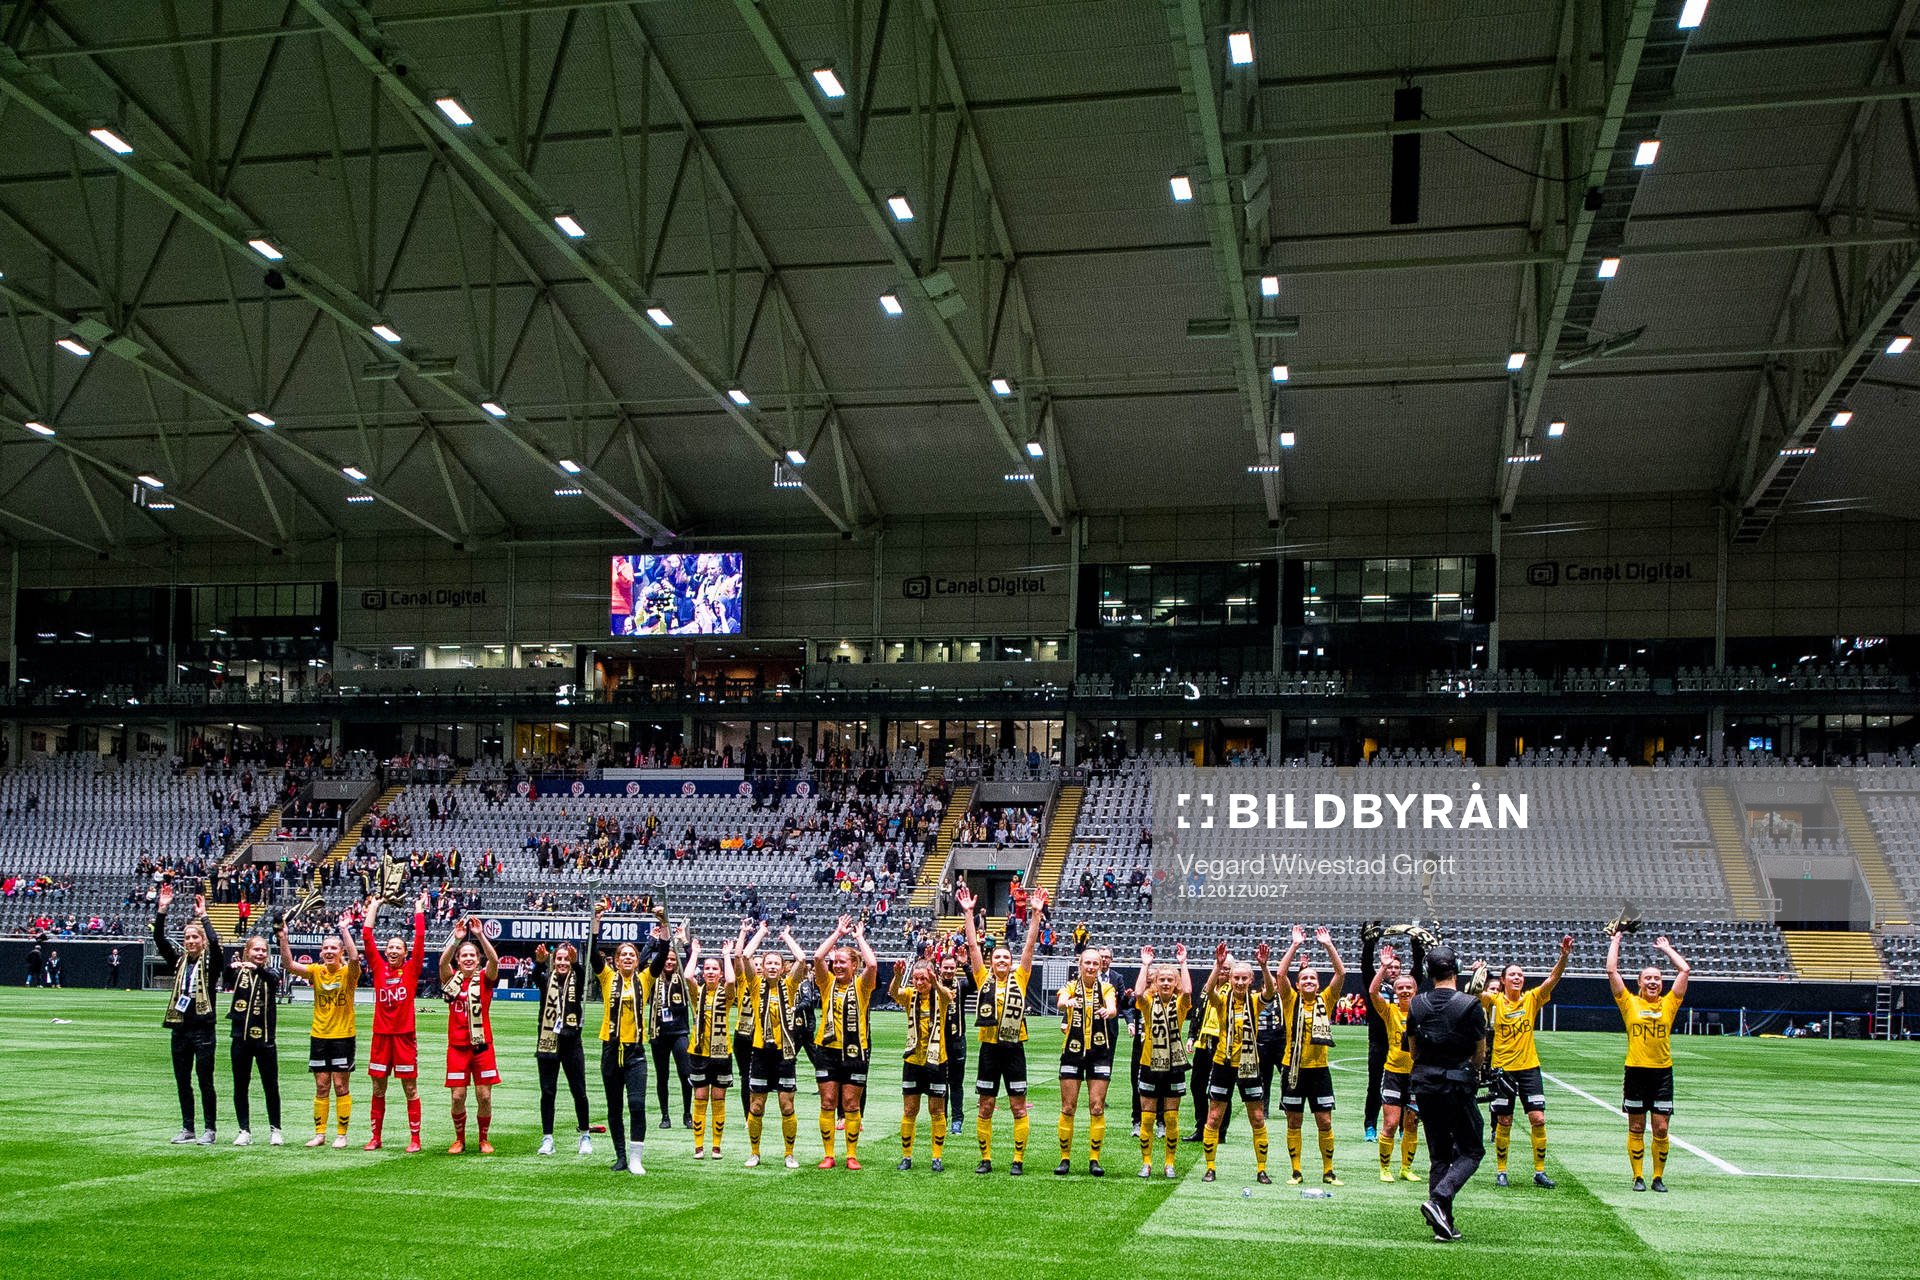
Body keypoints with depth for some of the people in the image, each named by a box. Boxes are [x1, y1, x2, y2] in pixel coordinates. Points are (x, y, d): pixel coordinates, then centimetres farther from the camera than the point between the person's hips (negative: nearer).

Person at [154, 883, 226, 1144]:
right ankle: (187, 1128, 18)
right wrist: (162, 911, -8)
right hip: (180, 1029, 5)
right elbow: (160, 940, 1)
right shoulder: (179, 961, 10)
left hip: (203, 1029, -5)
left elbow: (214, 942, -23)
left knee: (205, 1081, -2)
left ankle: (209, 1129, 6)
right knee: (182, 1082, 9)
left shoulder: (211, 963, -2)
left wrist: (203, 917, -20)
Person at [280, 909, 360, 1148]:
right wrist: (283, 938, -21)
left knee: (341, 1086, 0)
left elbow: (355, 958, -28)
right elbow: (289, 965, -10)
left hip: (344, 1036, -3)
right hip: (319, 1036, 3)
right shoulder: (316, 971, 3)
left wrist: (345, 929, -28)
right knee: (321, 1087, 8)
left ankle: (341, 1134, 8)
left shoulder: (348, 973, -6)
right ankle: (319, 1133, 14)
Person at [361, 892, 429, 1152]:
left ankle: (415, 1138, 5)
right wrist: (373, 907, 7)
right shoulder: (379, 968, 6)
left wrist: (419, 909, -1)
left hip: (405, 1035, -3)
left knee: (410, 1088, 1)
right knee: (378, 1088, 8)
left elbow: (420, 940, -5)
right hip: (381, 1035, 3)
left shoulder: (411, 969, 1)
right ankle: (375, 1137, 16)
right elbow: (367, 937, 4)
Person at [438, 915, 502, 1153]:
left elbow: (494, 960, -17)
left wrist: (480, 935, -27)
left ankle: (484, 1139, 17)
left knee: (484, 1096, -1)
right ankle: (459, 1140, 18)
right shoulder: (452, 979, 4)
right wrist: (456, 939, -30)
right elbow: (443, 962, -16)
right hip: (457, 1046, 0)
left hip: (482, 1045, 0)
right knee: (458, 1096, -1)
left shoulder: (485, 979, 2)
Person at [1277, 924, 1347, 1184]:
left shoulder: (1325, 1001, 5)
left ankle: (1328, 1171, 12)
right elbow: (1281, 973, -12)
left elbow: (1341, 973, -3)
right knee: (1293, 1121, 4)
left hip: (1319, 1068, 1)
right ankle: (1295, 1171, 12)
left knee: (1325, 1122, 2)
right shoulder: (1291, 1001, 2)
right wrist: (1295, 945, -14)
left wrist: (1328, 945, -9)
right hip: (1293, 1067, -1)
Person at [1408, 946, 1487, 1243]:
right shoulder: (1469, 1005, -10)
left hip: (1424, 1084, 5)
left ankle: (1443, 1224, 10)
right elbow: (1480, 1054, -1)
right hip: (1457, 1084, -5)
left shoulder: (1417, 1004, 2)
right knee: (1472, 1151, 8)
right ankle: (1438, 1200, -14)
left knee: (1439, 1154, 13)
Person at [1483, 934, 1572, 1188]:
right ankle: (1501, 1171, 15)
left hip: (1529, 1067, 1)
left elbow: (1553, 978, -9)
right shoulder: (1495, 1000, -2)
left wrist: (1564, 956, -25)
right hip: (1503, 1068, -1)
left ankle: (1540, 1171, 5)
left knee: (1538, 1119, -6)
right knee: (1503, 1122, 3)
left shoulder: (1531, 999, 2)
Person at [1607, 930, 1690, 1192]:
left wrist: (1666, 948, 15)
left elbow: (1685, 970, 6)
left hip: (1663, 1072, 1)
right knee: (1636, 1128, 4)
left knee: (1661, 1128, 0)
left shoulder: (1669, 1004, 7)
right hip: (1636, 1071, -1)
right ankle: (1638, 1177, 10)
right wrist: (1615, 942, 8)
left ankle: (1658, 1177, 11)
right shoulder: (1630, 1003, 3)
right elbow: (1611, 971, -1)